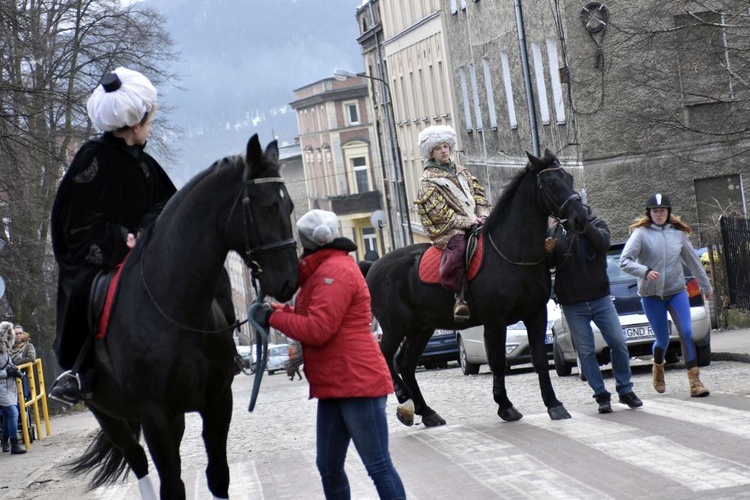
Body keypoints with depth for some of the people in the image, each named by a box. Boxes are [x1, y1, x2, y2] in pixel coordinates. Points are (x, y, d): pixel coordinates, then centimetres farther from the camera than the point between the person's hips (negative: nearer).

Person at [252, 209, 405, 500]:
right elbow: (311, 315, 21)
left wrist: (273, 317, -11)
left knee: (378, 466, -8)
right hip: (334, 387, 11)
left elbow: (317, 329, -21)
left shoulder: (335, 271, -15)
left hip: (358, 383, -11)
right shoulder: (325, 270, 20)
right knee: (329, 468, 13)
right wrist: (276, 311, 7)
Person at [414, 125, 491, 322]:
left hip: (474, 223, 7)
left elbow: (478, 193, 18)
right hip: (448, 230, -7)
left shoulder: (460, 171, 21)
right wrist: (465, 221, -15)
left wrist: (483, 215, -1)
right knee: (458, 246, -38)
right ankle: (460, 297, -37)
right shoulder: (429, 180, 0)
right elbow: (439, 213, -9)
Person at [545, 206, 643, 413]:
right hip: (572, 305, 1)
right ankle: (601, 396, 7)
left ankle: (625, 390, 12)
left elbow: (603, 243, -17)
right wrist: (548, 252, -16)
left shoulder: (596, 224, 4)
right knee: (585, 352, 0)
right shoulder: (554, 231, 8)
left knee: (618, 343, -2)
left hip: (600, 298, -1)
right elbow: (548, 265, 6)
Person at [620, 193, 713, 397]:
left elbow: (693, 261, 14)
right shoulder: (641, 233, -7)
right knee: (662, 339, 5)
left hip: (677, 291, 2)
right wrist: (644, 271, -29)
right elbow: (624, 261, -14)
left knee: (687, 334, -11)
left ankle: (694, 380, -8)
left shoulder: (678, 233, 4)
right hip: (651, 295, -2)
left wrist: (706, 286, 20)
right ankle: (658, 368, 37)